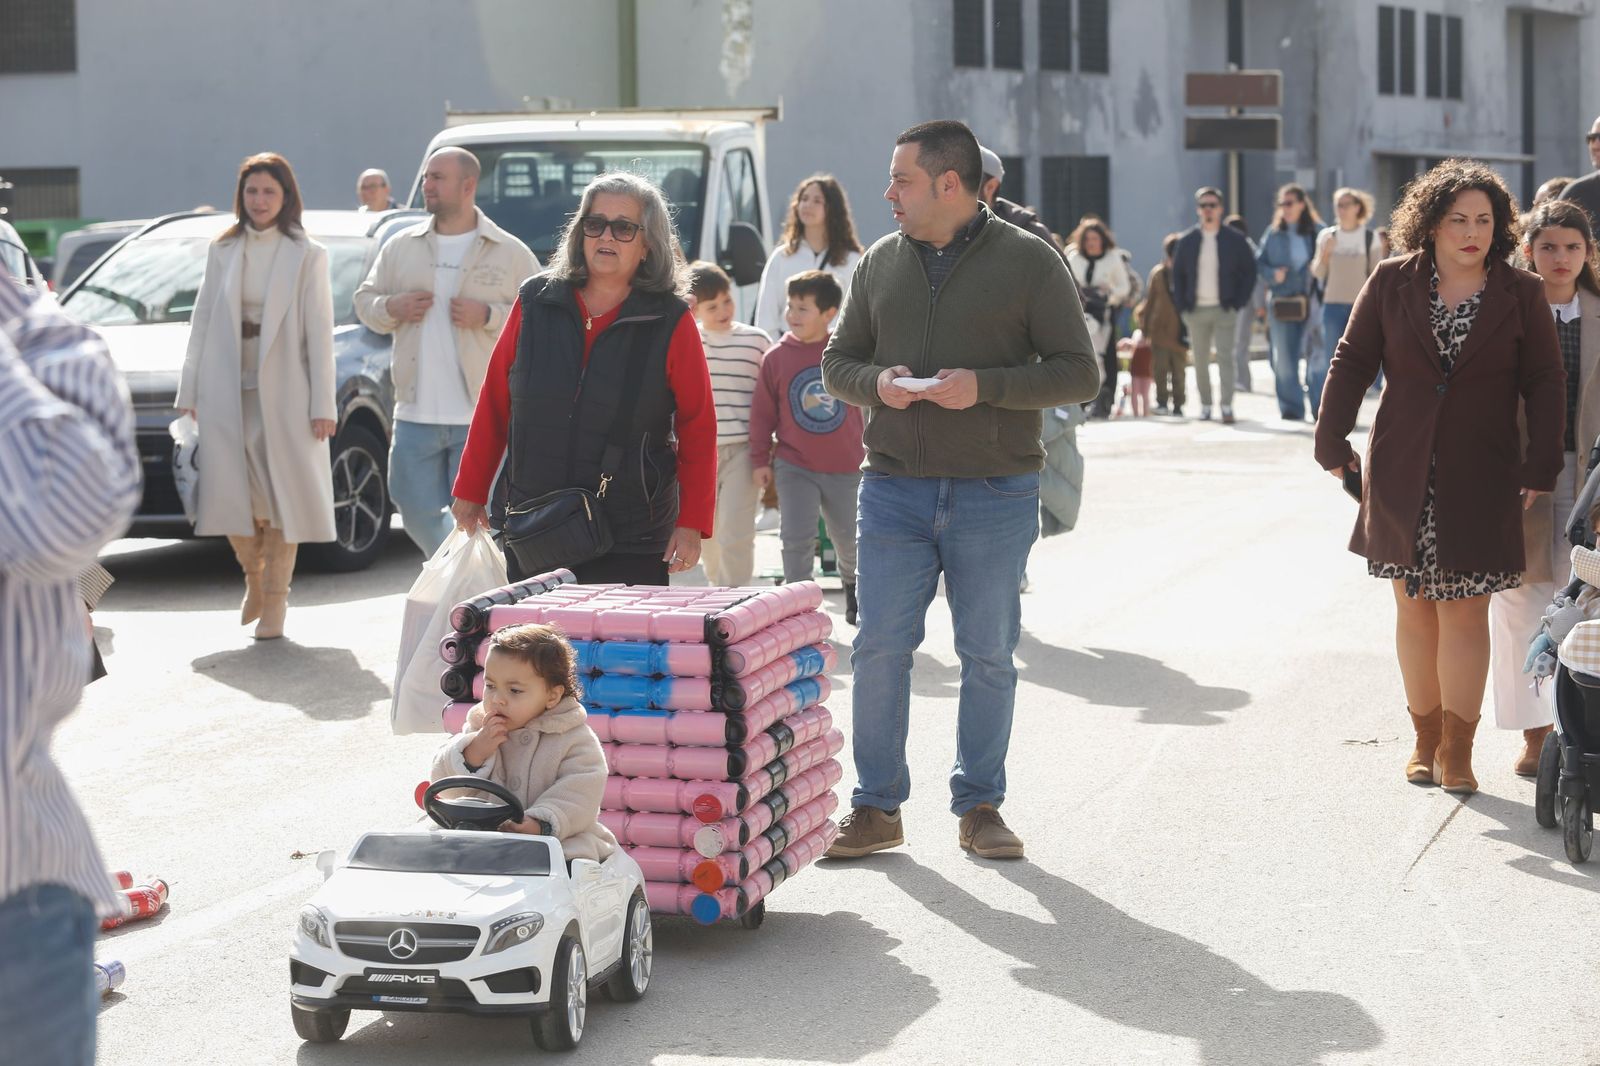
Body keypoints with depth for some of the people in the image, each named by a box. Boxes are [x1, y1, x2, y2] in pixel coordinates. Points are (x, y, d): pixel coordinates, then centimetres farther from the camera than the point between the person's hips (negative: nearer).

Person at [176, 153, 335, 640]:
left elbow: (319, 333, -3)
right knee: (231, 494, -3)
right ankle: (254, 580, 22)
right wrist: (190, 393, 7)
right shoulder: (223, 252, 10)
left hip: (283, 394, -2)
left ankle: (275, 600, 12)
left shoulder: (307, 256, 0)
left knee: (281, 498, 1)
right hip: (226, 393, 3)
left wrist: (323, 404, -7)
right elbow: (202, 323, 11)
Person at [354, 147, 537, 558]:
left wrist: (488, 316, -14)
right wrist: (391, 308, -3)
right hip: (415, 414, 4)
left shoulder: (510, 253, 1)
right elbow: (364, 299, 19)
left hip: (481, 418, -4)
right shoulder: (401, 246, 12)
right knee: (416, 510, 3)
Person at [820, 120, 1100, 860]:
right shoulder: (880, 264, 10)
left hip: (995, 494, -3)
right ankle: (876, 809, 12)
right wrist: (874, 382, -8)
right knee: (879, 650, 1)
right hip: (894, 488, 3)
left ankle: (979, 807, 18)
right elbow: (837, 360, 16)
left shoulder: (1029, 263, -2)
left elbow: (1080, 373, -4)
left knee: (988, 657, 5)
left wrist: (985, 386, -17)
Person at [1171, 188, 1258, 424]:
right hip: (1196, 311, 3)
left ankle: (1227, 406, -13)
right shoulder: (1187, 241, 7)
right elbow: (1177, 274, 12)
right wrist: (1182, 304, 2)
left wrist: (1238, 302, -5)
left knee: (1225, 357, -11)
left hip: (1224, 309, -3)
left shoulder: (1235, 239, 1)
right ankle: (1205, 405, 14)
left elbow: (1249, 271, 3)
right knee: (1200, 361, 5)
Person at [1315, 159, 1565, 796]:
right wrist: (1332, 444, 3)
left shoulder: (1520, 295, 2)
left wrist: (1540, 469, -3)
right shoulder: (1391, 284, 2)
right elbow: (1352, 362, 7)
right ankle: (1425, 739, 18)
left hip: (1480, 480, -1)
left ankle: (1457, 752, 3)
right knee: (1413, 609, 6)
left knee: (1465, 613, -3)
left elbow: (1545, 382, 3)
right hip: (1402, 475, 1)